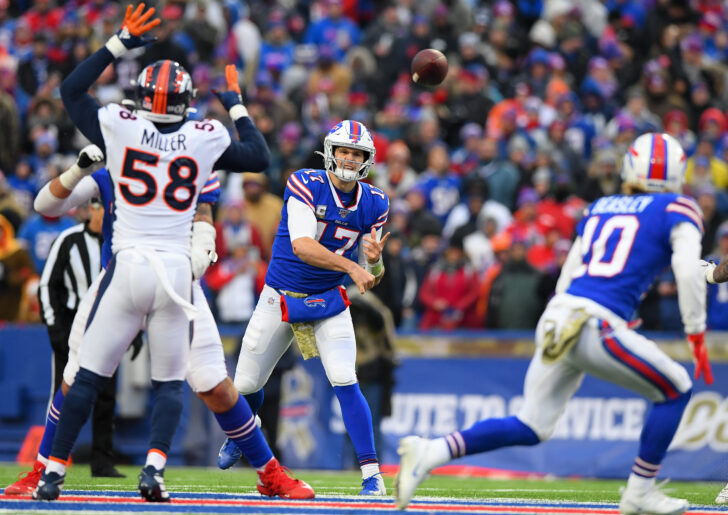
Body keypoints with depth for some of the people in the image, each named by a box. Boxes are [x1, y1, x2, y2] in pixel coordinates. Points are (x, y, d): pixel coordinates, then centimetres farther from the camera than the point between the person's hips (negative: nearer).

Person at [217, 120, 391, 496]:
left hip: (328, 302, 1)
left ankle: (372, 475, -14)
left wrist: (375, 260, -22)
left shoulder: (373, 204, -4)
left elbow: (369, 277, 2)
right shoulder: (305, 186, -17)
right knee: (246, 384, 9)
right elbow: (302, 246, -30)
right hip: (280, 296, -1)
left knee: (345, 384, -17)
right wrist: (353, 267, -39)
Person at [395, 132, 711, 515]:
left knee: (530, 428, 12)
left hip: (558, 313, 6)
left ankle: (430, 452, -4)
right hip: (597, 327, -6)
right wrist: (697, 337, -1)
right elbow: (688, 272, -8)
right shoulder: (677, 211, 7)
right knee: (675, 391, 14)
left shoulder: (599, 209, 24)